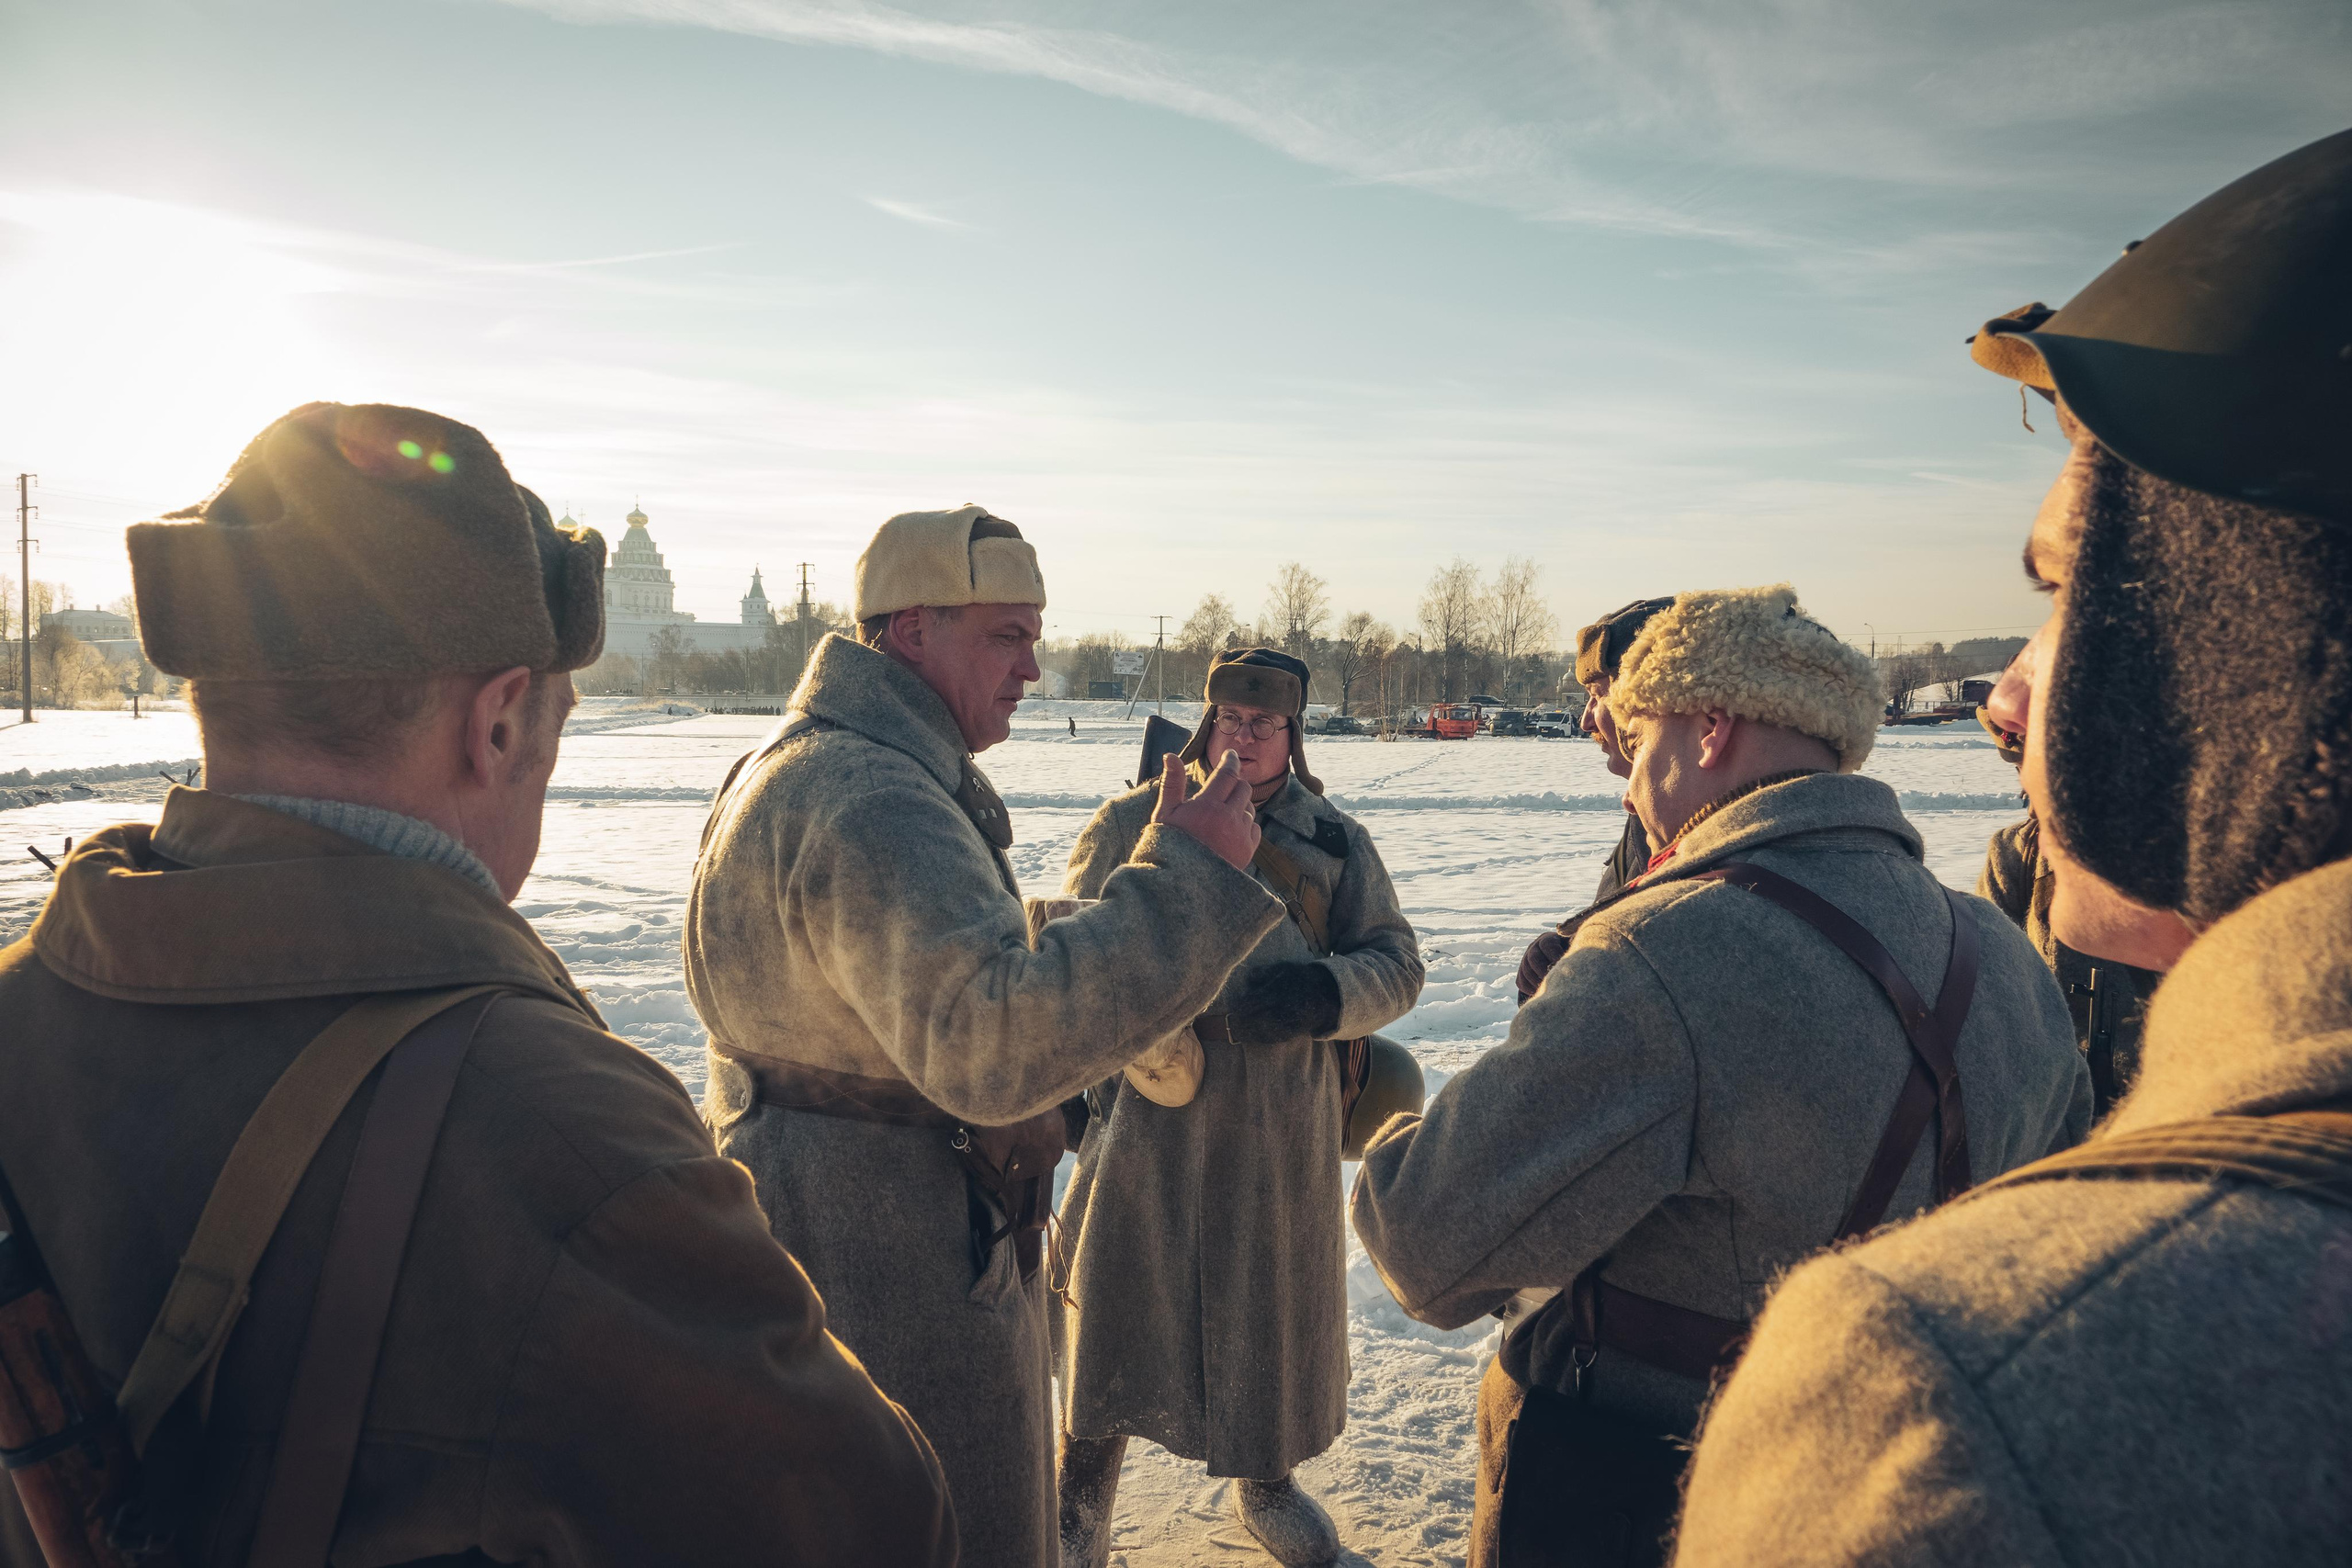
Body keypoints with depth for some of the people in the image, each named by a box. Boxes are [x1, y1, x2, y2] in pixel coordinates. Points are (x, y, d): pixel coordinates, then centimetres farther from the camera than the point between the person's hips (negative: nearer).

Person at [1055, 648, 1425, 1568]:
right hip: (1148, 1113, -2)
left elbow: (1395, 964, 3)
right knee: (1117, 1305, 6)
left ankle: (1266, 1486, 43)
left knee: (1274, 1303, 16)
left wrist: (1320, 993, -17)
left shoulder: (1336, 843, 5)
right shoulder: (1133, 821, 1)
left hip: (1280, 1128, 2)